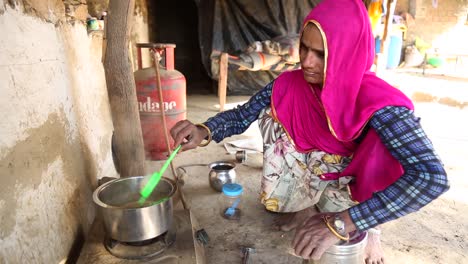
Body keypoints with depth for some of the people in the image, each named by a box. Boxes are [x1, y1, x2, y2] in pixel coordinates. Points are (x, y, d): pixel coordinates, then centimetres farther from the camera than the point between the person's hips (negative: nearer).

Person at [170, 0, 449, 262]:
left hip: (350, 184, -3)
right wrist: (204, 131, -36)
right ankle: (305, 208, -1)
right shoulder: (290, 84, -20)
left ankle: (363, 229, 4)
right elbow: (242, 115, -13)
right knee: (271, 112, -18)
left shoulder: (376, 101, -33)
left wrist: (342, 222, -50)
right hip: (308, 174, 3)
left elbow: (432, 176, -43)